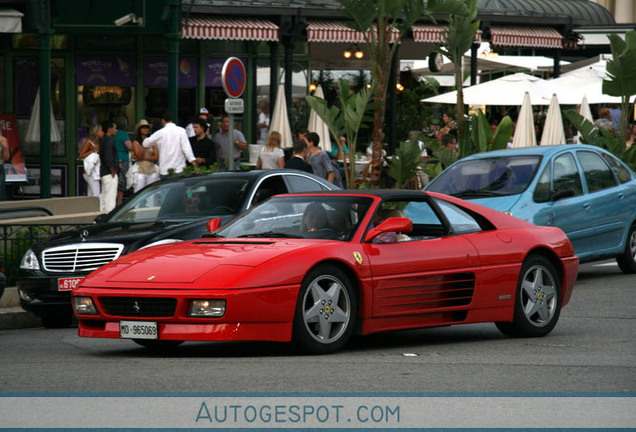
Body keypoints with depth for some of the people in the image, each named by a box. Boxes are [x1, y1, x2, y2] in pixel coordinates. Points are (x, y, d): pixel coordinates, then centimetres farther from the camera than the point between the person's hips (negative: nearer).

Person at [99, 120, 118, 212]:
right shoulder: (109, 140, -14)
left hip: (103, 173, 10)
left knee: (103, 197, 13)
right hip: (109, 174, -10)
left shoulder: (103, 140, 16)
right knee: (110, 198, -10)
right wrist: (113, 172, -16)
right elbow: (109, 158, -22)